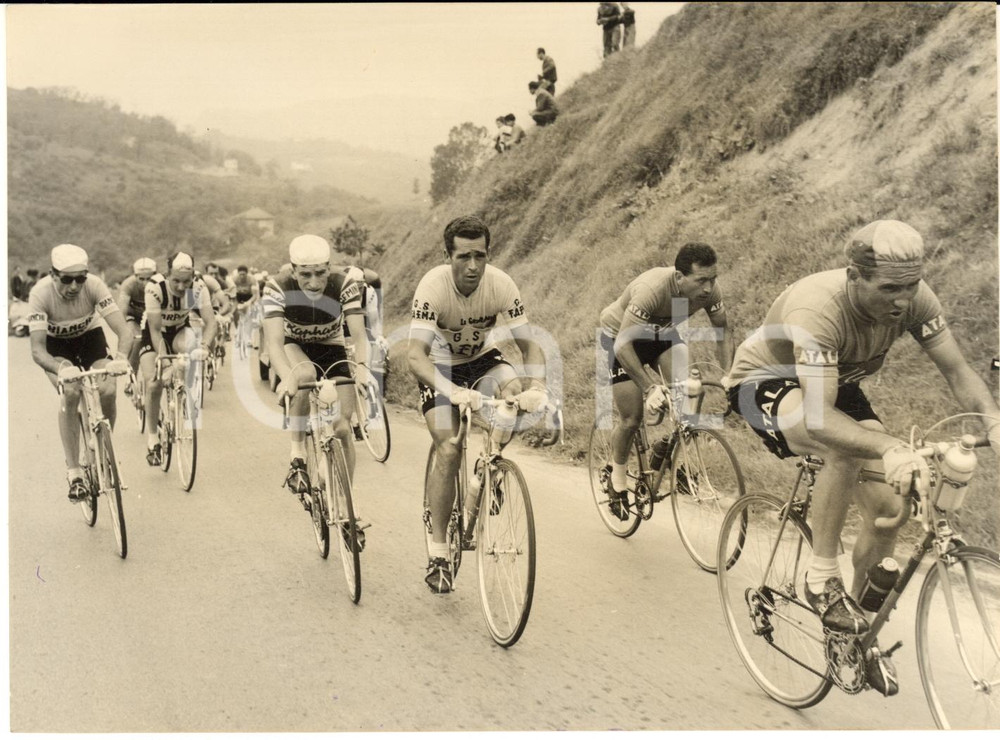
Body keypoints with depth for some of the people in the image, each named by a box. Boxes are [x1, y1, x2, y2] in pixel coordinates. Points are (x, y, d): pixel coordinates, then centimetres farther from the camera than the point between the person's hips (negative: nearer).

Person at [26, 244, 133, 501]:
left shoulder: (94, 285, -29)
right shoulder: (41, 293, -32)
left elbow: (124, 331, -33)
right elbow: (37, 350, -36)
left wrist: (120, 358, -54)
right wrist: (60, 370, -57)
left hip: (90, 337, 2)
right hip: (56, 346, -2)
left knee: (108, 391, -21)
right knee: (71, 392, -28)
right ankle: (74, 473, -18)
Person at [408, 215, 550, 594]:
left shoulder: (501, 284, -24)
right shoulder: (433, 286, -31)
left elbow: (529, 345, -22)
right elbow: (415, 354, -39)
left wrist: (536, 386, -42)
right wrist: (453, 391, -56)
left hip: (481, 358, 3)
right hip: (440, 365, -2)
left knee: (515, 391, -29)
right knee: (449, 451, -17)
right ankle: (438, 552, -3)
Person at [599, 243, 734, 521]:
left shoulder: (710, 290, -24)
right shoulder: (652, 289, -41)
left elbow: (723, 330, -7)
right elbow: (623, 344, -42)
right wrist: (650, 388, -48)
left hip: (662, 333, 5)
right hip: (620, 334, -5)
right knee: (631, 418, -6)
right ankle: (617, 481, 18)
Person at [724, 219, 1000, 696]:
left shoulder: (913, 299, -22)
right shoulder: (816, 309, -40)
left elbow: (958, 372, -18)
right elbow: (819, 419, -47)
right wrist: (890, 448, -62)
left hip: (836, 385, 6)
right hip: (764, 382, -6)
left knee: (888, 507, -6)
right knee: (847, 448, -37)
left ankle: (862, 629, 17)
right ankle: (822, 577, -17)